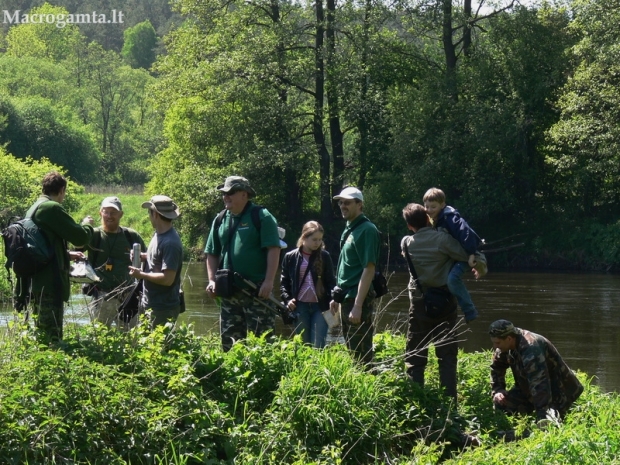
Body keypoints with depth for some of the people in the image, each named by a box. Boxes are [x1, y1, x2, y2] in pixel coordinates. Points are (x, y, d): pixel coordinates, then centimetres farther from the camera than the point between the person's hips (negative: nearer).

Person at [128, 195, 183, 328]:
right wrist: (142, 256, 4)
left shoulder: (170, 243, -23)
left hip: (163, 309, -10)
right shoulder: (159, 235, 6)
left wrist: (141, 275, -17)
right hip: (151, 304, 10)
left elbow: (167, 279, -27)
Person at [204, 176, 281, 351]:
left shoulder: (261, 217, -5)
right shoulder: (220, 220, 13)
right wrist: (212, 280, 5)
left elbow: (273, 250, -11)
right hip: (228, 290, 6)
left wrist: (268, 281, -19)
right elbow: (212, 253, 19)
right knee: (229, 341, 9)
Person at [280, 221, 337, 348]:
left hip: (320, 306, -1)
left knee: (318, 347, -6)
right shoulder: (291, 257, 5)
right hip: (300, 306, 1)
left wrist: (333, 299, -12)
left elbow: (330, 281, 5)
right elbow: (284, 282, 11)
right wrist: (287, 299, -6)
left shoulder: (324, 256, 5)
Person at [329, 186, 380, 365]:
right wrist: (337, 297, 17)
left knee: (361, 355, -7)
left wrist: (358, 305, -23)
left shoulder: (366, 230, -14)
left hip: (358, 300, -9)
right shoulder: (348, 230, 14)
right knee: (351, 351, 14)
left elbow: (369, 269, -19)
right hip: (346, 299, 9)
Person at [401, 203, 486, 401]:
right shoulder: (442, 238, -12)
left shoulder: (406, 243, -2)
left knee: (415, 355, 7)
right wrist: (479, 267, 12)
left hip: (419, 304, 1)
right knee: (447, 354, 5)